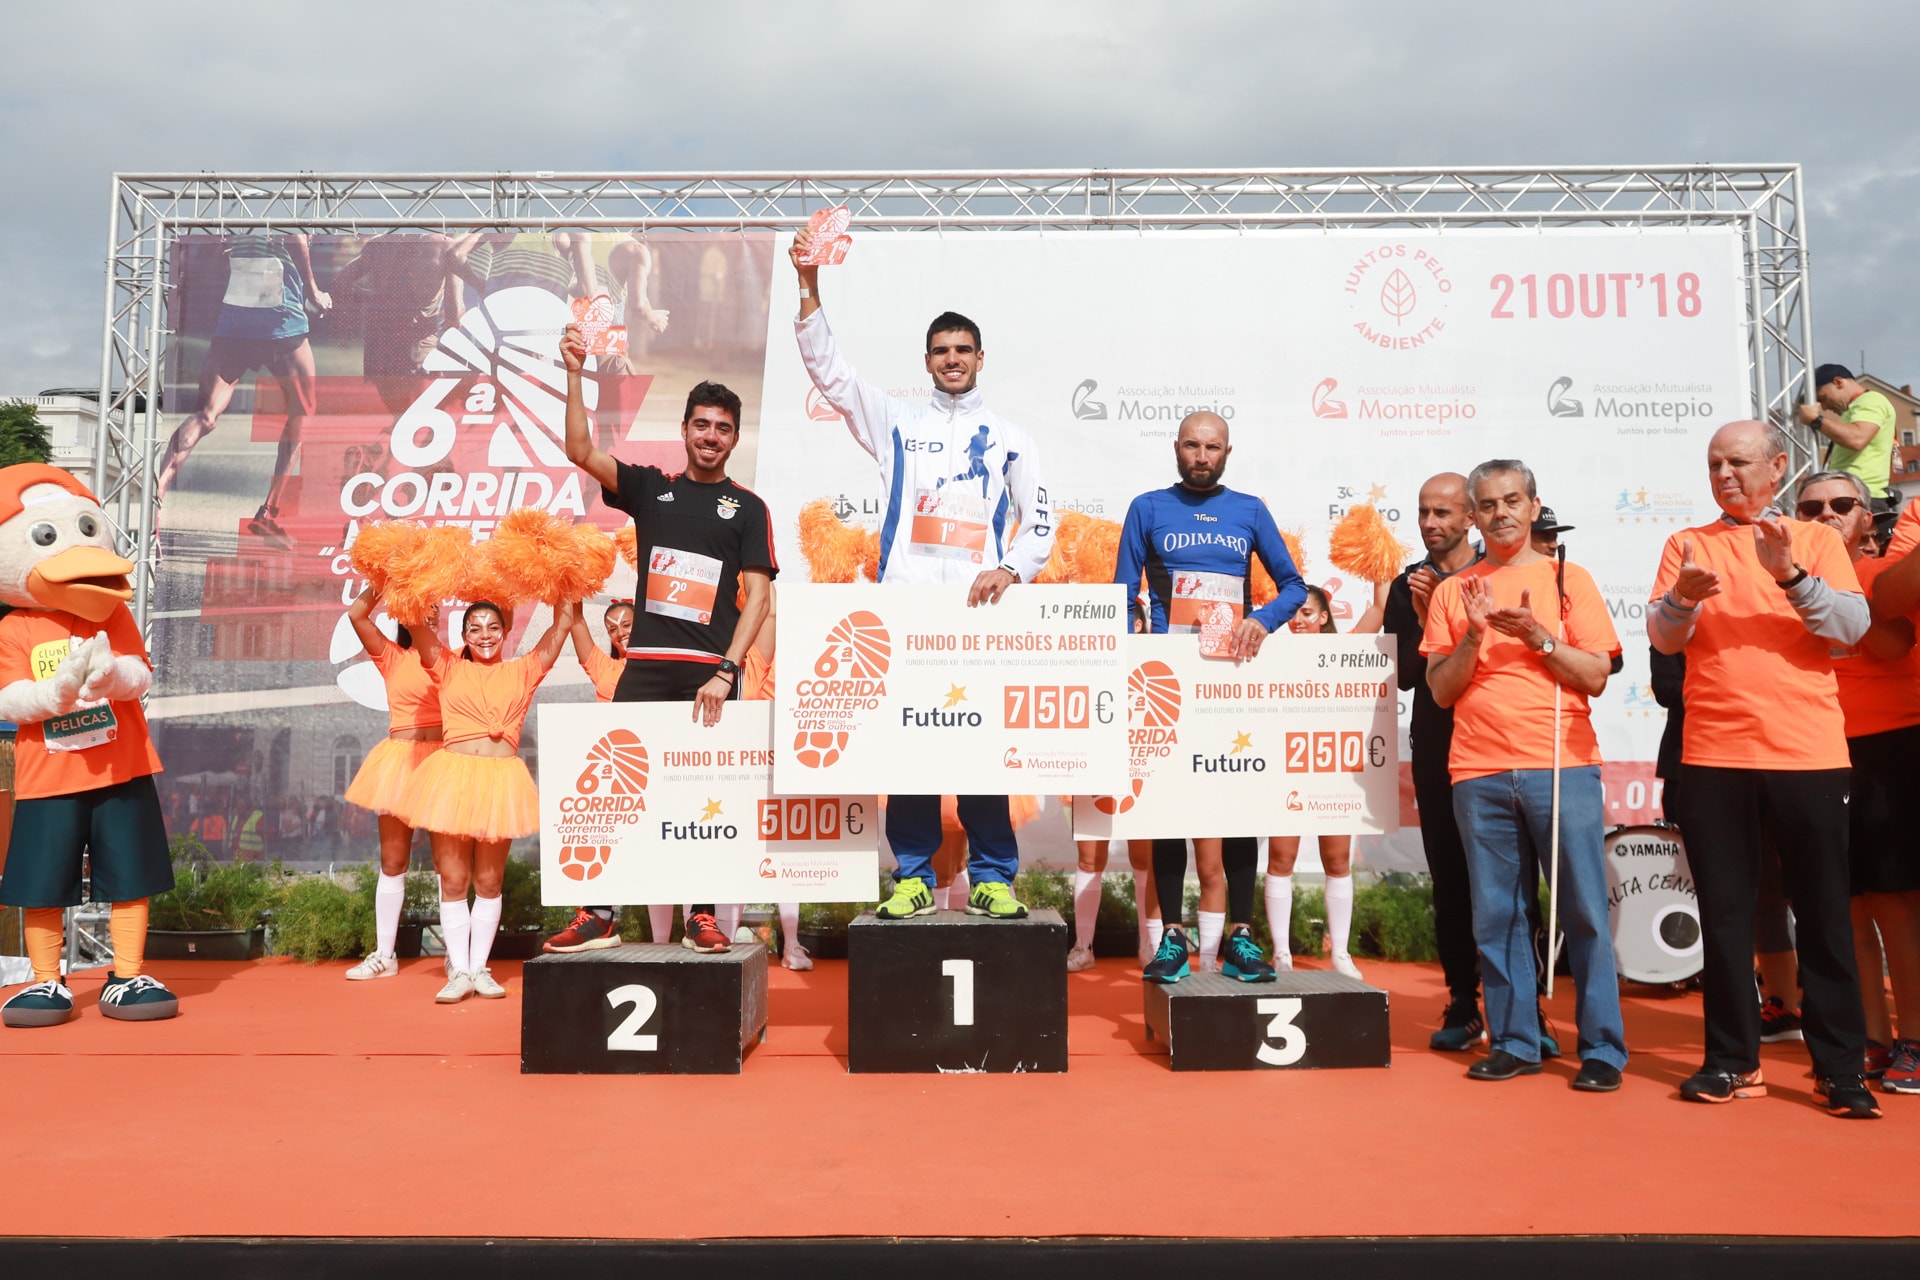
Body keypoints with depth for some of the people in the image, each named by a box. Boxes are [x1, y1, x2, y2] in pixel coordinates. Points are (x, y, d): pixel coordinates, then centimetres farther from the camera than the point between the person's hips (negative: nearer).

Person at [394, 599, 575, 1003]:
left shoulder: (522, 671, 12)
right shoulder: (449, 667, 11)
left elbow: (563, 625, 10)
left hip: (501, 780, 0)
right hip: (452, 776, 0)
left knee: (489, 881, 7)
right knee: (453, 880, 2)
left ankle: (480, 968, 16)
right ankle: (458, 971, 9)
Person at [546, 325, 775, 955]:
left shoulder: (746, 507, 8)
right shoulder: (651, 488, 13)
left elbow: (757, 595, 0)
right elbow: (581, 452, 2)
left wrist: (726, 672, -10)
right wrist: (575, 375, -8)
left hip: (710, 671, -1)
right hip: (645, 665, 2)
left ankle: (703, 916, 11)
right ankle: (598, 915, 5)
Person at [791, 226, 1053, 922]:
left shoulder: (1010, 438, 15)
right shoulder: (898, 422, 15)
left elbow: (1041, 522, 11)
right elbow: (826, 366, 6)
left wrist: (1010, 569, -7)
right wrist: (810, 287, -4)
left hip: (979, 610, 0)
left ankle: (993, 877, 8)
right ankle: (913, 876, 10)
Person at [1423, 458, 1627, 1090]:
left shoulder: (1569, 580, 9)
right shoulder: (1453, 592, 12)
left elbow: (1597, 676, 2)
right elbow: (1441, 690, 7)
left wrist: (1539, 636, -11)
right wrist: (1473, 635, -8)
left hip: (1563, 766, -2)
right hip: (1480, 773, 2)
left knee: (1585, 911, -1)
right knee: (1496, 914, 5)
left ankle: (1603, 1048, 9)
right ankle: (1513, 1042, 16)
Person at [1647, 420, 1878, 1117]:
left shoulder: (1817, 541, 8)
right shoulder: (1687, 545, 10)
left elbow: (1852, 626, -5)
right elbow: (1662, 636, 0)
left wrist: (1791, 575, -20)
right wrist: (1684, 597, -21)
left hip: (1807, 752, -1)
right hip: (1713, 754, 1)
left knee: (1823, 910, 4)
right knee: (1724, 909, 5)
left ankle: (1841, 1066, 13)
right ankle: (1732, 1059, 14)